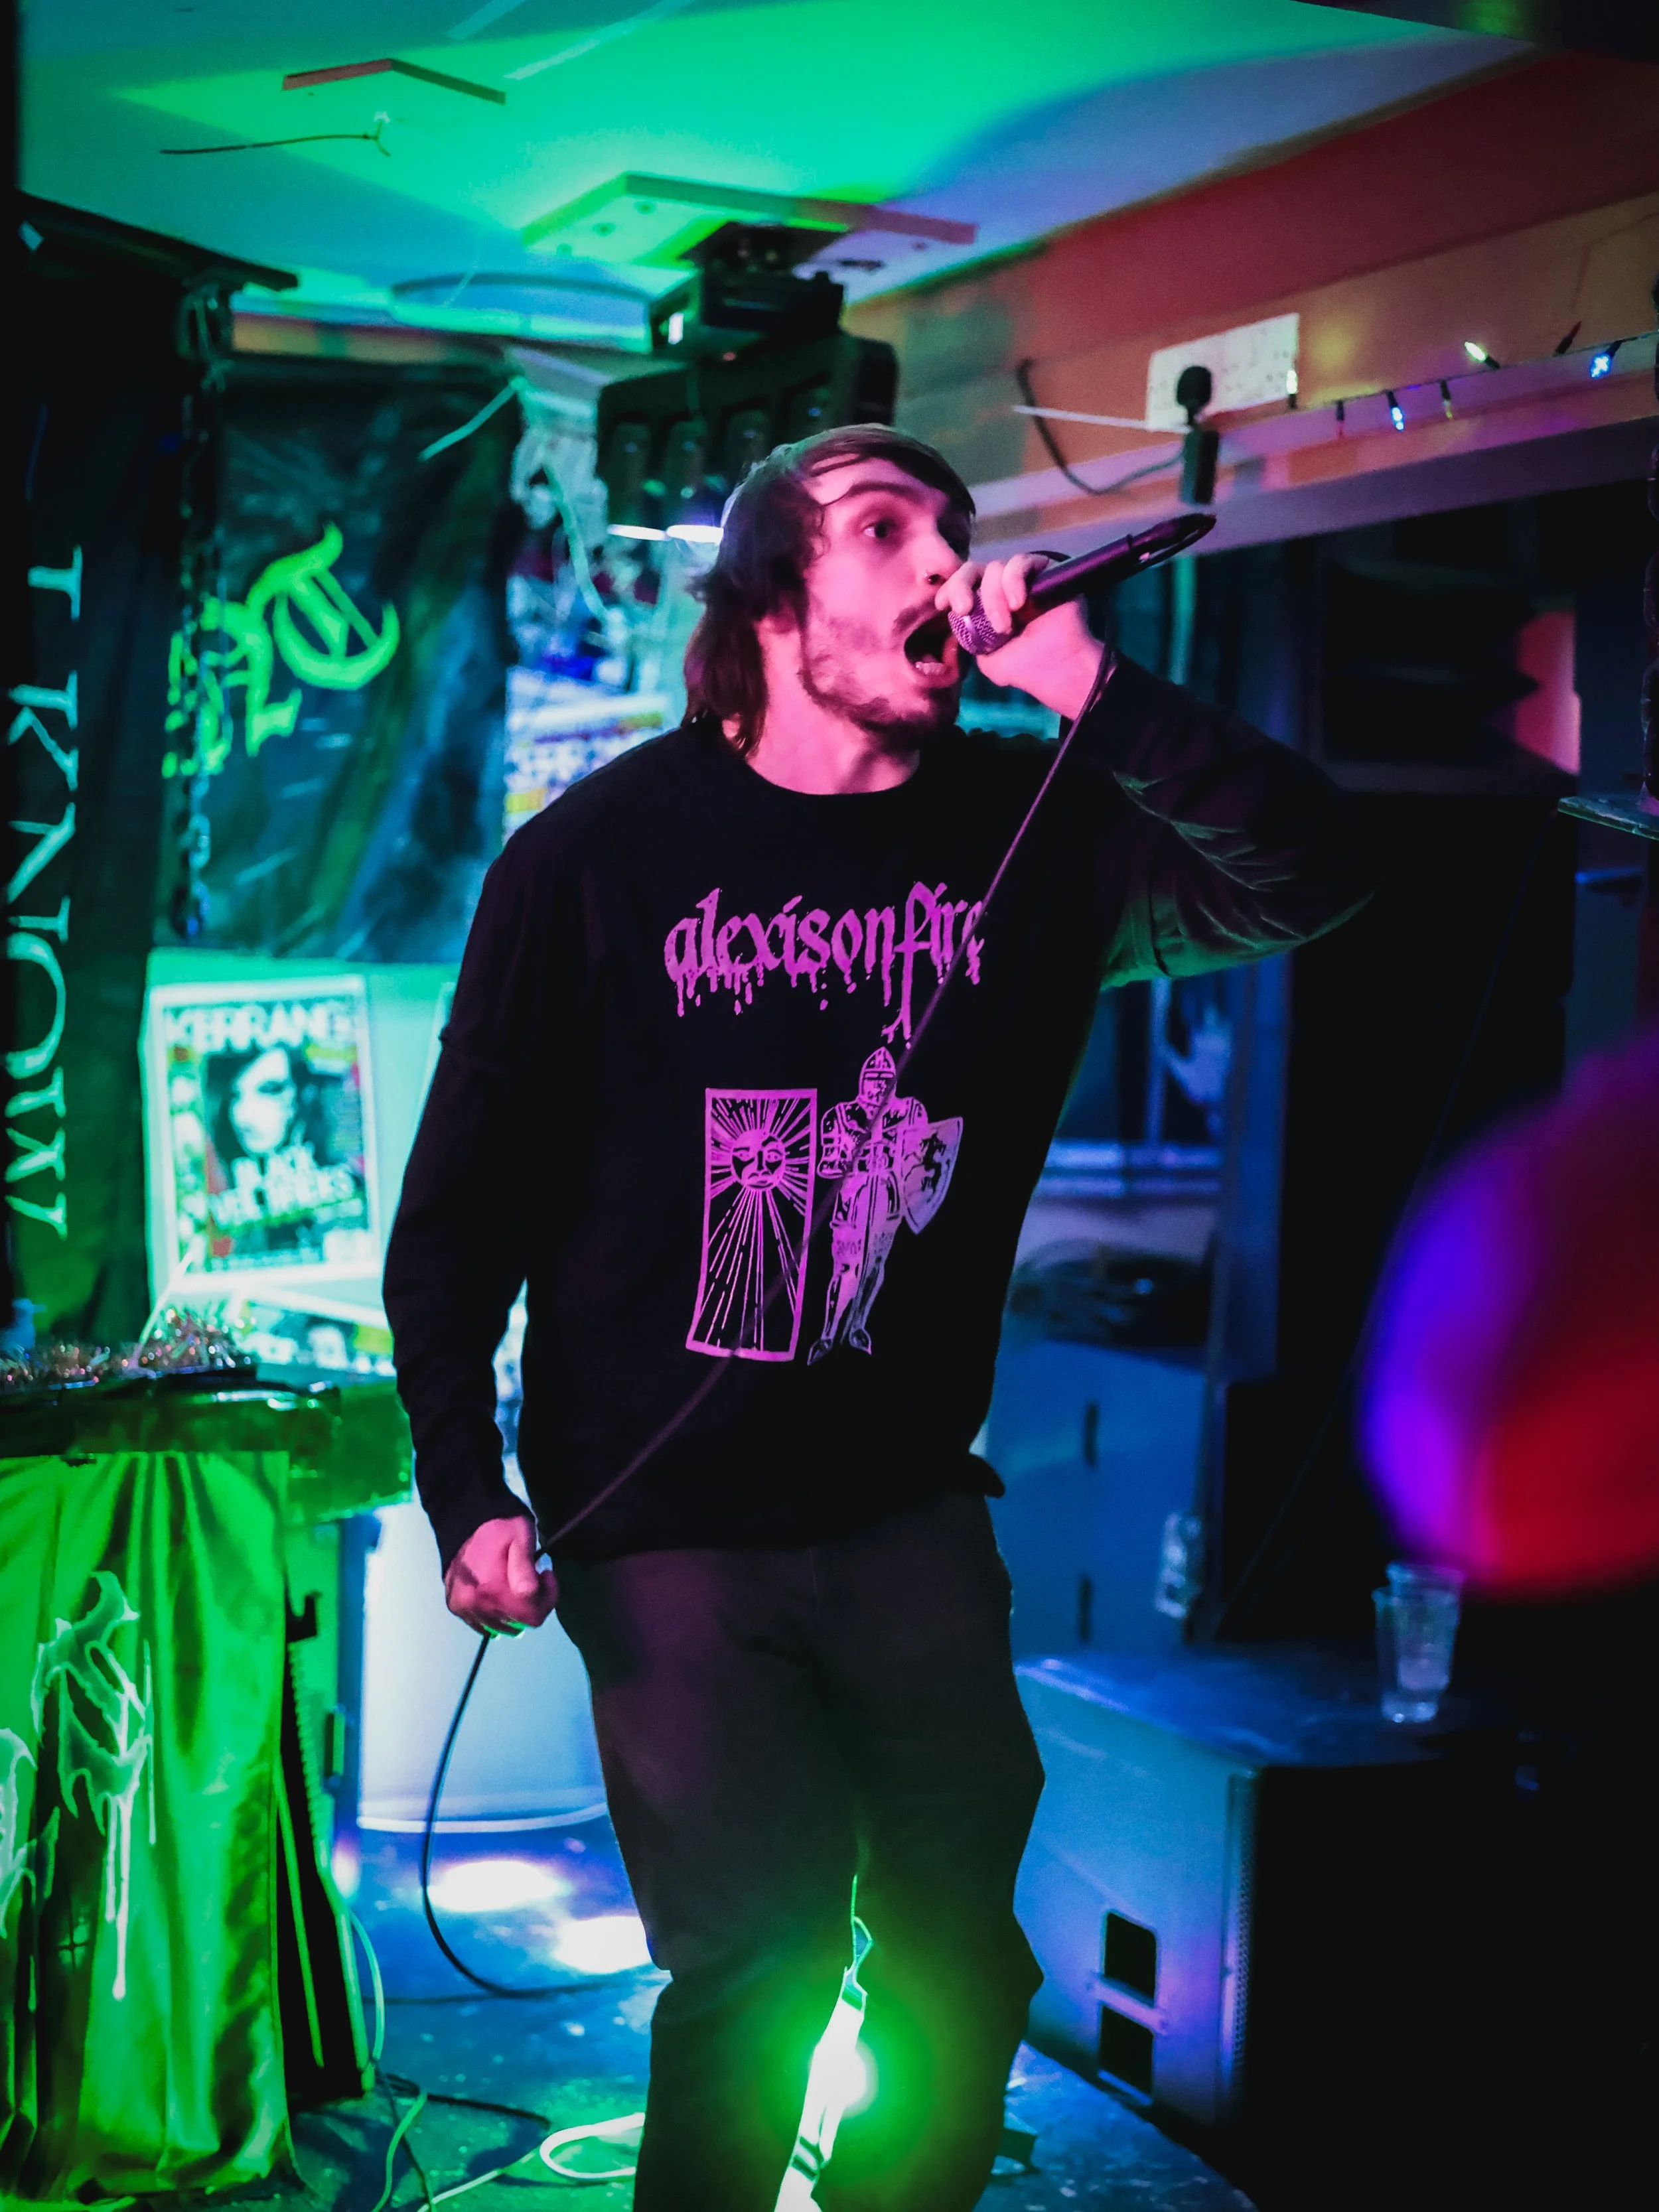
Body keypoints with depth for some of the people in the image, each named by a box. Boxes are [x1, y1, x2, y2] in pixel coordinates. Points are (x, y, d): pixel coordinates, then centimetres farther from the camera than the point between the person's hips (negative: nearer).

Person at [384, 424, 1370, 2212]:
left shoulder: (1028, 831, 1)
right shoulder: (601, 853, -7)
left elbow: (1309, 876, -10)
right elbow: (462, 1200, -3)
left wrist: (1088, 691, -20)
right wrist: (469, 1492, -11)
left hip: (911, 1512, 4)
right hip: (670, 1528, -3)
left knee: (962, 1963, 10)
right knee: (757, 1964, -7)